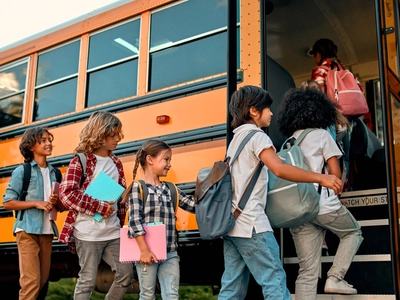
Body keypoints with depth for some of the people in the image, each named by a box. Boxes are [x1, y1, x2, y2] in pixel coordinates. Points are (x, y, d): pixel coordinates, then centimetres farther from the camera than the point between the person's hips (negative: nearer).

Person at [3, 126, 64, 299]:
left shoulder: (55, 173, 11)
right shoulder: (22, 171, -3)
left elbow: (61, 207, 15)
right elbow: (7, 202, -7)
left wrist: (56, 201, -7)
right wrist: (36, 203, -15)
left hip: (47, 231, 5)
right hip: (28, 231, -5)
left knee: (43, 280, 9)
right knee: (31, 280, -8)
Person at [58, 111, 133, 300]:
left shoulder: (116, 163, 12)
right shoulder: (81, 161, -7)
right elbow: (67, 193, -16)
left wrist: (121, 222, 11)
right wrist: (100, 207, -17)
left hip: (113, 231, 6)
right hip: (89, 233, -6)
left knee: (126, 274, 6)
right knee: (88, 280, 2)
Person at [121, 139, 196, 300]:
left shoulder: (171, 189, 11)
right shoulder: (138, 188, -5)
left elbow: (194, 205, 8)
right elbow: (135, 221, -13)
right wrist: (144, 250, -18)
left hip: (170, 253, 5)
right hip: (147, 252, -4)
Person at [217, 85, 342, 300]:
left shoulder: (236, 139, 20)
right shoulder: (257, 136, -7)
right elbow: (279, 169, -23)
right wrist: (320, 178, -24)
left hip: (231, 223, 9)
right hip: (251, 224, -9)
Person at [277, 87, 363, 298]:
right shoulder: (321, 134, 3)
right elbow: (336, 174, -2)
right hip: (323, 204, -5)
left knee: (307, 271, 6)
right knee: (353, 233, 25)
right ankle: (334, 278, 7)